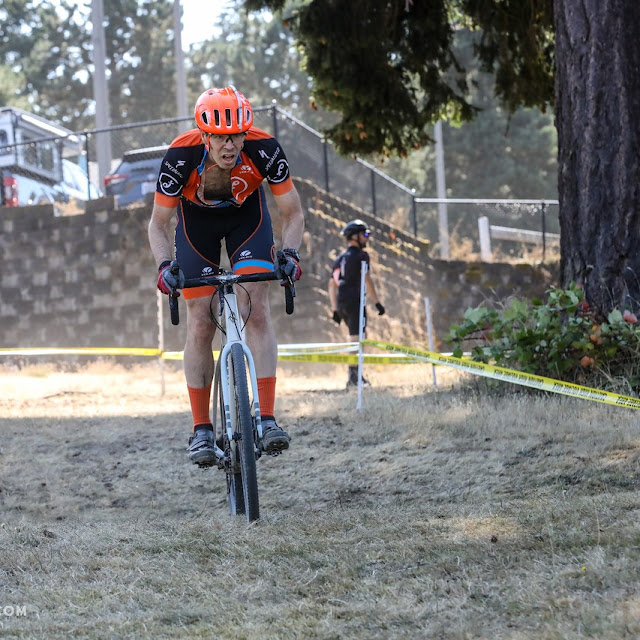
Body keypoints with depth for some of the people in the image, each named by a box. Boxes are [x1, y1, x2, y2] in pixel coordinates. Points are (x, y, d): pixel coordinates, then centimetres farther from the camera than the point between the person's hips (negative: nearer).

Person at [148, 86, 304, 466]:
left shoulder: (264, 150, -33)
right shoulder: (182, 156, -34)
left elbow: (293, 214, -21)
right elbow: (159, 224, -22)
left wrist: (290, 253, -39)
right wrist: (165, 265, -39)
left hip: (247, 214, 0)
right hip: (196, 218, 0)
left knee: (257, 310, -17)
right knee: (201, 325, -6)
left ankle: (267, 419, -18)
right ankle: (202, 430, 2)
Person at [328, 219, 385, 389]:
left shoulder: (340, 259, 20)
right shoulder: (361, 256, -3)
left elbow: (332, 285, 19)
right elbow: (367, 280, -13)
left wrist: (335, 309, 21)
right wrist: (377, 303, -11)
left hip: (341, 304, 8)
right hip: (355, 301, -8)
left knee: (356, 338, 17)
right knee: (356, 339, -9)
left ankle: (356, 375, 16)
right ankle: (353, 377, -14)